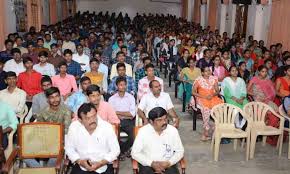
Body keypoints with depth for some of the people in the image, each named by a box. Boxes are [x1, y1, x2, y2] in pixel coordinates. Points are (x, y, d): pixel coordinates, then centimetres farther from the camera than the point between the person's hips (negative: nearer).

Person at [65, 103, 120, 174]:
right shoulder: (74, 127, -8)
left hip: (103, 167, -1)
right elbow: (69, 148, 4)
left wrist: (101, 163, -16)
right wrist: (79, 161, -12)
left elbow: (115, 150, -5)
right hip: (81, 167, 1)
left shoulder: (107, 127, -12)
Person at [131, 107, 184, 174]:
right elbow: (135, 153, -5)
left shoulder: (173, 130, -4)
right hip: (148, 165, -1)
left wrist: (168, 163, -12)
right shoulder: (143, 131, -8)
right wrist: (152, 163, -15)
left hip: (168, 165, 1)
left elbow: (180, 151, 4)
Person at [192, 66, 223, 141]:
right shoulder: (198, 80, -2)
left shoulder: (214, 79, 8)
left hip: (213, 97, 4)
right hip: (202, 98, -3)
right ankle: (206, 131, -26)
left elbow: (217, 91, 9)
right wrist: (204, 96, -14)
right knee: (206, 109, -36)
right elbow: (193, 92, -4)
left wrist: (213, 95, -13)